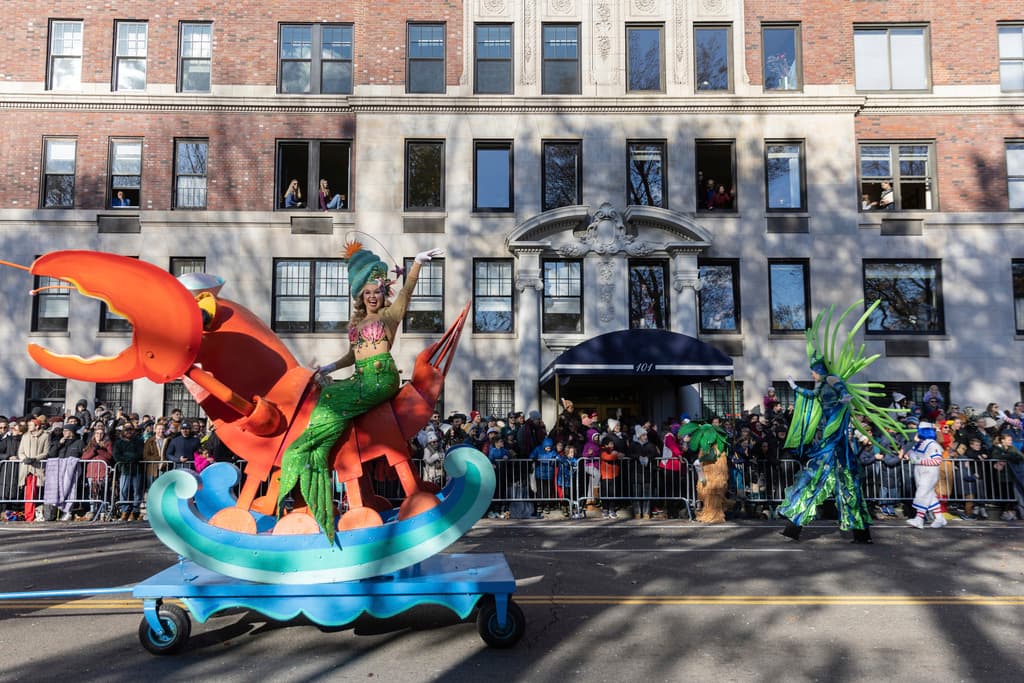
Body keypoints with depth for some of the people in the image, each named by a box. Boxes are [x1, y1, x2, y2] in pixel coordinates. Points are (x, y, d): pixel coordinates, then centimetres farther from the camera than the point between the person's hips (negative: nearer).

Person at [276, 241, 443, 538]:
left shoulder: (390, 314, 4)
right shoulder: (356, 320, 22)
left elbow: (407, 289, -13)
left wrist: (417, 262, -29)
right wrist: (331, 367, 14)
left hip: (381, 378, -7)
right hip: (360, 379, 7)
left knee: (332, 399, -20)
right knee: (329, 398, -12)